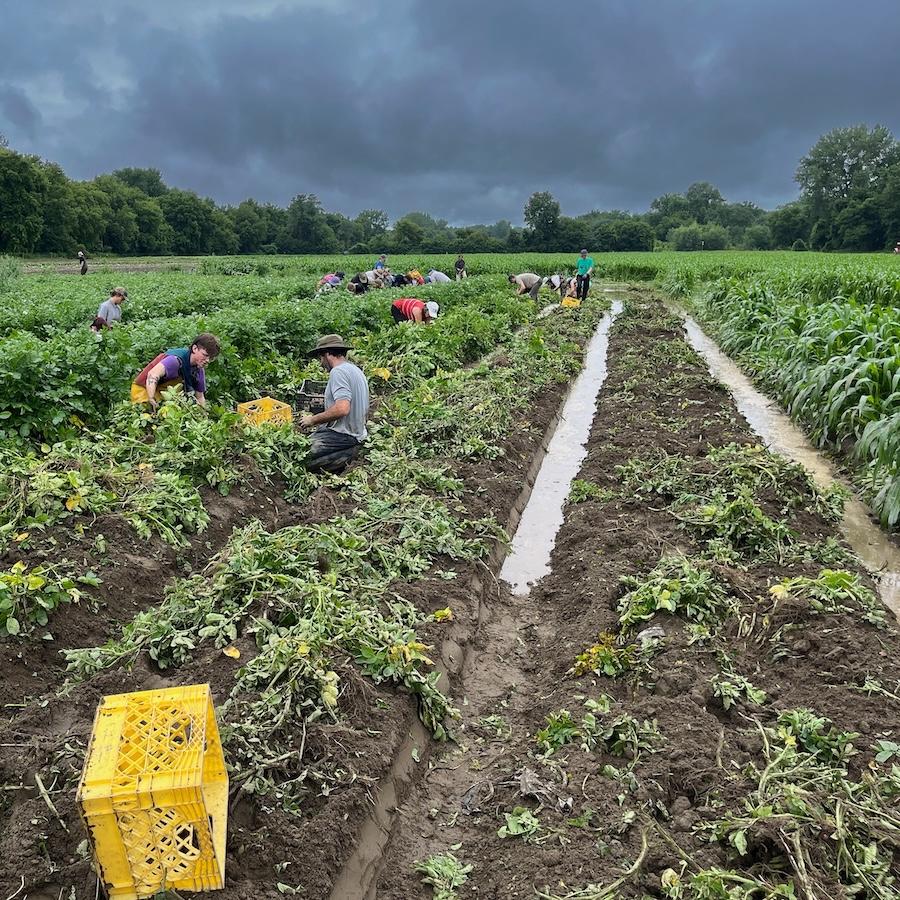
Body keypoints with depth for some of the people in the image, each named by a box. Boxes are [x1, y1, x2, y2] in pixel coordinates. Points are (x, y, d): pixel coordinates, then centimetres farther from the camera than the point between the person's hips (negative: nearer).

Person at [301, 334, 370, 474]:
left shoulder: (338, 371, -13)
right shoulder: (356, 371, 17)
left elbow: (342, 408, -28)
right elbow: (365, 413, 22)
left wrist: (313, 420, -15)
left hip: (342, 436, -10)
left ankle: (343, 457, -8)